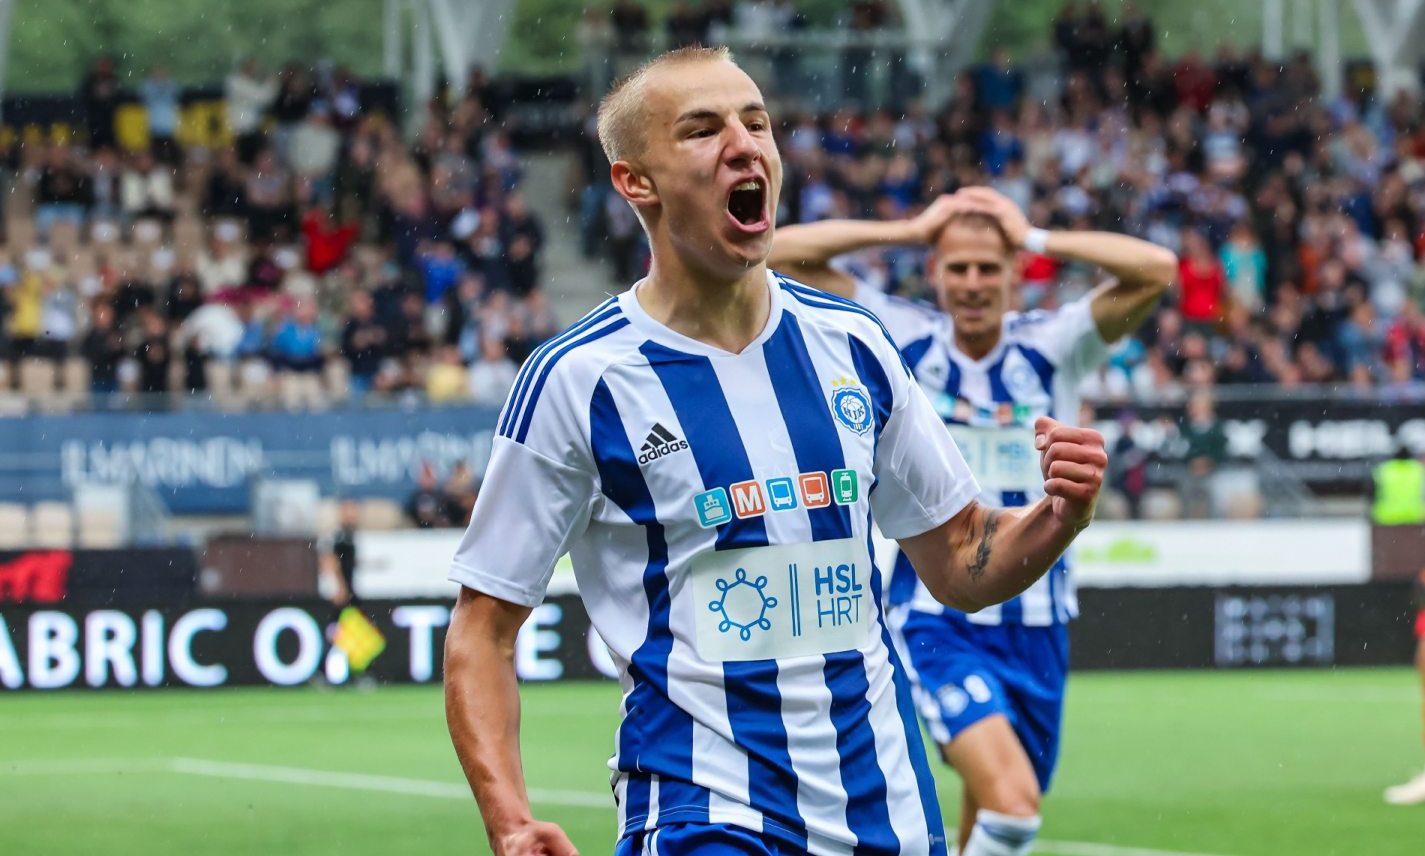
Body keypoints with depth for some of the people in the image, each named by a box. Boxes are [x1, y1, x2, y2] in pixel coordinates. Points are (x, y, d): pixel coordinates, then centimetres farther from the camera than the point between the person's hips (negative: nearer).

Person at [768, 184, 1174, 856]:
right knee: (1010, 800, -24)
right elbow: (782, 253, -5)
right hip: (937, 619, -3)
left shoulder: (1052, 345, -1)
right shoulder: (902, 338, -2)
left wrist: (1036, 238, -9)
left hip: (1036, 625, 3)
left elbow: (1157, 270, -14)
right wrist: (911, 229, -5)